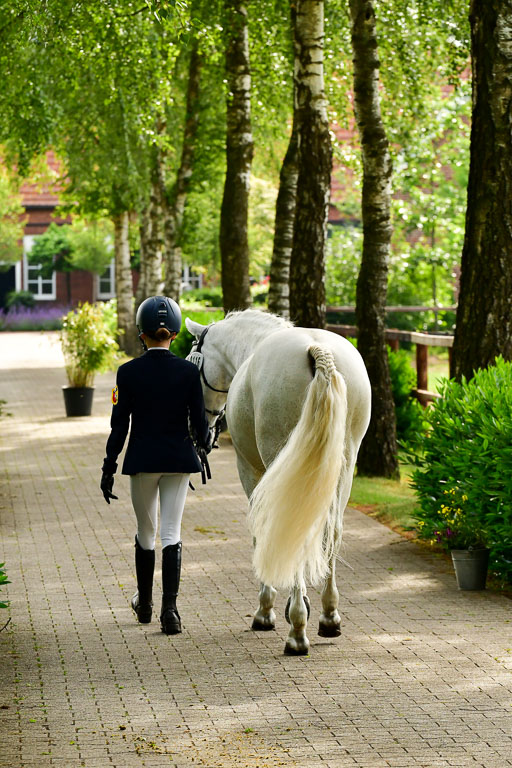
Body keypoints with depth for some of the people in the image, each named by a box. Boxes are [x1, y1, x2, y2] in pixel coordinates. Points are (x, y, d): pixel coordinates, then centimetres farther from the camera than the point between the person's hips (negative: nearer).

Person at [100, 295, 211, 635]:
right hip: (179, 460, 0)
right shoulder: (189, 371, -6)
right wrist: (205, 443, 20)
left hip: (142, 459, 0)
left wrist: (108, 468, 2)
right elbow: (199, 421, -3)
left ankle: (144, 604, 30)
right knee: (172, 534, 1)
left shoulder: (129, 372, -7)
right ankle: (169, 609, -11)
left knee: (145, 533, 16)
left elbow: (119, 425, -6)